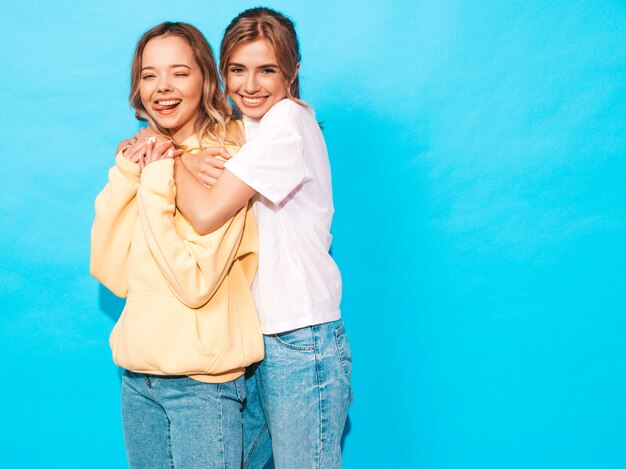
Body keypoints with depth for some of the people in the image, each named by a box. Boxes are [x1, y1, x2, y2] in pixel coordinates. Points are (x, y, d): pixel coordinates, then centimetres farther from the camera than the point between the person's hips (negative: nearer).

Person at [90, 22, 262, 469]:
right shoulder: (142, 157, 7)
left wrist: (155, 186, -17)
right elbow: (110, 272, 0)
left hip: (203, 384, -6)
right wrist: (125, 178, -7)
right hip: (138, 377, 6)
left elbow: (197, 284, -19)